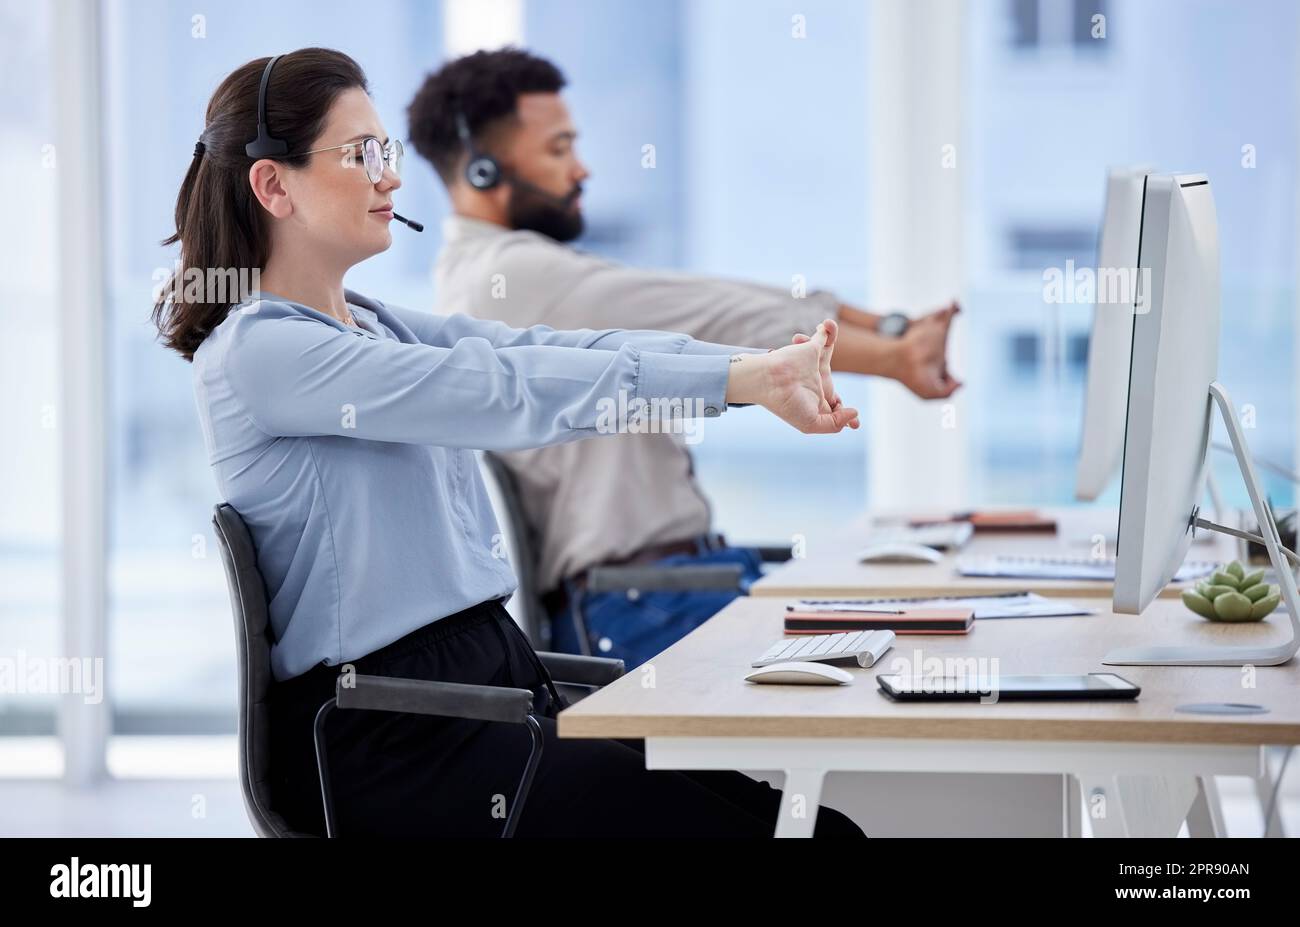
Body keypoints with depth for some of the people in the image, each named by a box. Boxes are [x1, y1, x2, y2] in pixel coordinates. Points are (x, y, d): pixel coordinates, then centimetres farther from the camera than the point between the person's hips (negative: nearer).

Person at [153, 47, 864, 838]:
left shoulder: (371, 327, 17)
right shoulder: (258, 351, -11)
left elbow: (545, 348, 4)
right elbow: (498, 388, -20)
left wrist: (764, 367, -10)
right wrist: (739, 379, -22)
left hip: (498, 679, 9)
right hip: (392, 738, -8)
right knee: (743, 821, -17)